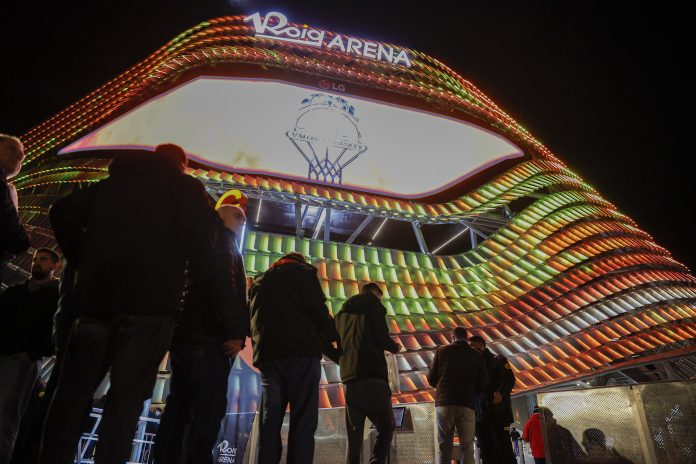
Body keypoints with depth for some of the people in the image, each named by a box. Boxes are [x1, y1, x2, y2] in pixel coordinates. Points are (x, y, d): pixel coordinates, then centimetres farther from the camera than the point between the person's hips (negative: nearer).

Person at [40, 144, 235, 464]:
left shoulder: (111, 183, 21)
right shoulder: (185, 186, 6)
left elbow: (62, 212, 12)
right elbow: (200, 245, -7)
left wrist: (84, 263, 14)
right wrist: (225, 301, -6)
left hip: (96, 297, 5)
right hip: (149, 303, -4)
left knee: (73, 391, 12)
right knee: (126, 397, -2)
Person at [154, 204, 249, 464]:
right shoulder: (222, 240, -1)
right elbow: (225, 286, -16)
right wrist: (235, 333, -18)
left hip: (185, 334, 9)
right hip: (207, 337, -9)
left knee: (179, 406, 10)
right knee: (209, 408, -9)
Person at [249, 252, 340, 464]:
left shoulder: (259, 282, 26)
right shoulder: (304, 272, 10)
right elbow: (317, 310, -4)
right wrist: (334, 336, 10)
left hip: (267, 356, 5)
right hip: (301, 353, -5)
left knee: (269, 422, 3)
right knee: (302, 422, -5)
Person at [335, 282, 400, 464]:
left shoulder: (342, 313, 22)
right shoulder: (374, 305, 5)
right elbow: (381, 338, -6)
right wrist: (394, 347, 12)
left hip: (349, 381, 5)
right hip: (373, 378, -5)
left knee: (354, 436, 9)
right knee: (386, 427, 5)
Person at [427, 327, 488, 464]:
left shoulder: (442, 351, 6)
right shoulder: (476, 355, 8)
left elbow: (431, 379, 6)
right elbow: (483, 383, 8)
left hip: (444, 402, 0)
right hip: (467, 403, 0)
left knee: (444, 447, 3)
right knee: (467, 448, 4)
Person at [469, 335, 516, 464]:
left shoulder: (497, 360, 5)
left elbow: (509, 378, -10)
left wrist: (501, 393, -28)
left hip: (497, 413, -6)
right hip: (479, 415, 6)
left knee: (504, 449, -6)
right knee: (487, 452, 4)